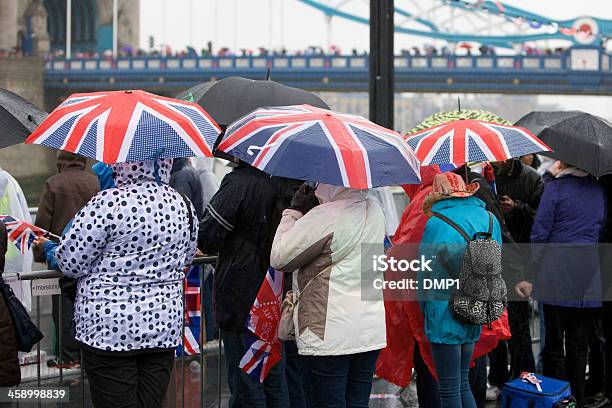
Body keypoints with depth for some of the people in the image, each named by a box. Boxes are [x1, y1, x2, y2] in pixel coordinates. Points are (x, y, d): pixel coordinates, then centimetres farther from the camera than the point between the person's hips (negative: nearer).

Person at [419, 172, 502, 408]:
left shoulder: (436, 223, -12)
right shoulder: (489, 218, 7)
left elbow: (425, 273, -7)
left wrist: (425, 309, 7)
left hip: (445, 315, -6)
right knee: (462, 383, 17)